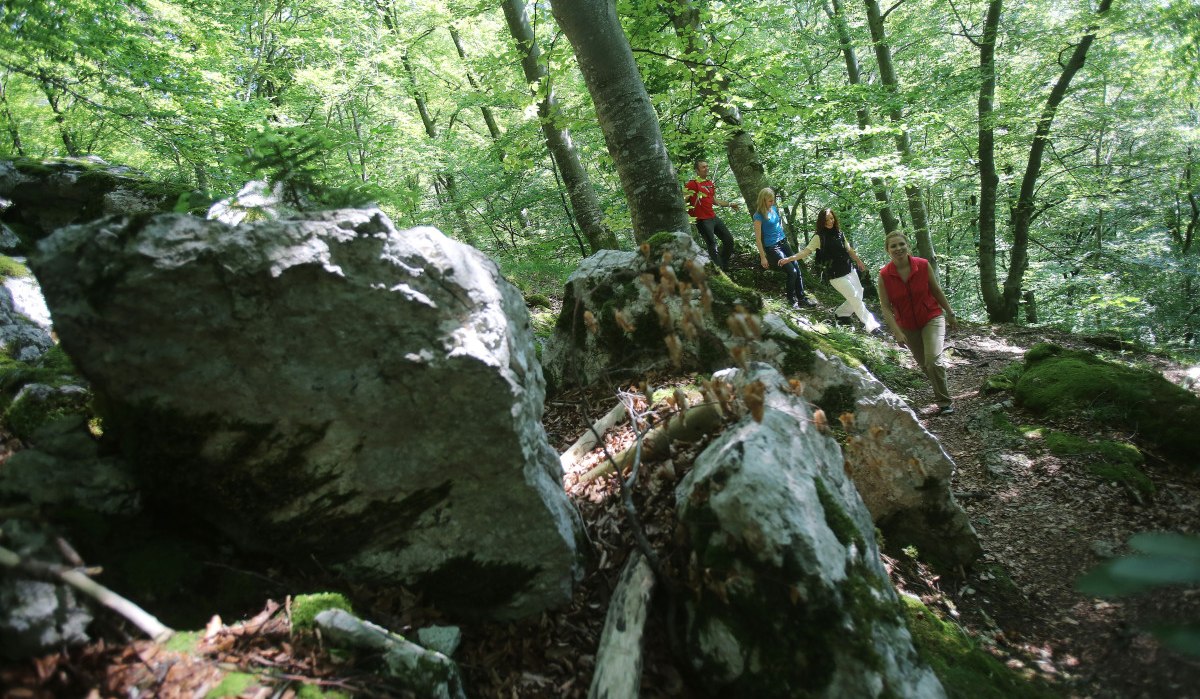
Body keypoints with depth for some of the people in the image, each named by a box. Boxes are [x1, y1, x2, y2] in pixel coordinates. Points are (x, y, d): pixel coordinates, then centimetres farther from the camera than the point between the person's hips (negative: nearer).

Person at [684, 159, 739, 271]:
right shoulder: (692, 183, -10)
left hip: (713, 217, 9)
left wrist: (730, 204, 27)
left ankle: (724, 267, 24)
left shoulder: (710, 183, 15)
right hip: (702, 220, -9)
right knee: (712, 245, -12)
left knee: (729, 240, 10)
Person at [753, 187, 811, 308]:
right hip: (772, 247, -7)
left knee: (797, 268, -1)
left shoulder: (774, 208, 5)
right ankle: (791, 299, 8)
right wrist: (763, 257, -15)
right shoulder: (759, 215, -15)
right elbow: (758, 238, -15)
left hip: (783, 242, 7)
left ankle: (801, 298, 9)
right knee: (792, 271, -12)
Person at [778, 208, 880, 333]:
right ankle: (871, 325, 3)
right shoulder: (819, 237, -13)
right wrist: (789, 259, -35)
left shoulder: (839, 233, 4)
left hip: (850, 270, 7)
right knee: (855, 299, -5)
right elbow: (806, 251, -21)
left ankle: (840, 313, 33)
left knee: (859, 295, 14)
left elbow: (849, 249, 17)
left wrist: (859, 261, 29)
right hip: (836, 276, -6)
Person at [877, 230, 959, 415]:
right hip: (907, 326, 2)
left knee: (933, 361, -19)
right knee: (924, 364, 19)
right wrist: (897, 332, -22)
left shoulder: (923, 265, -17)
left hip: (932, 318, -2)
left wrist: (950, 314, 7)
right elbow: (885, 307, -14)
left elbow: (937, 291, -2)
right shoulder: (884, 275, -17)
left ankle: (945, 402, -1)